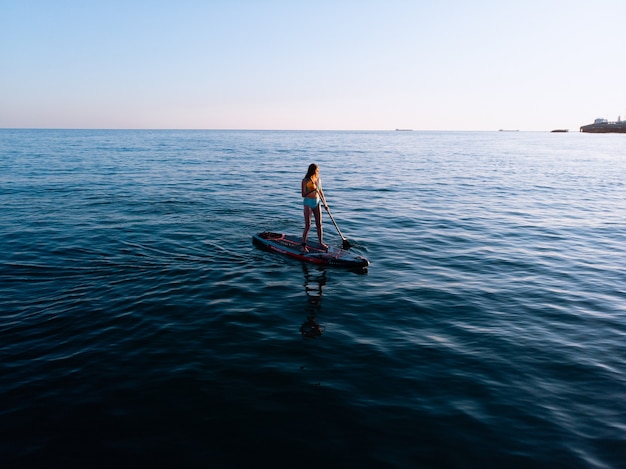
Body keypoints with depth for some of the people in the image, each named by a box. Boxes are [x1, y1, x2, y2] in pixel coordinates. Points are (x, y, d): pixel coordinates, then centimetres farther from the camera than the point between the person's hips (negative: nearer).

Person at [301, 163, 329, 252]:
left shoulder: (318, 180, 4)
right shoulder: (305, 181, -12)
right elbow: (303, 195, -13)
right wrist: (312, 190, -27)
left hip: (317, 202, 5)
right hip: (308, 203, -5)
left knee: (319, 224, 9)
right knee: (308, 226, -5)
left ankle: (321, 242, 22)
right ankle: (303, 245, 4)